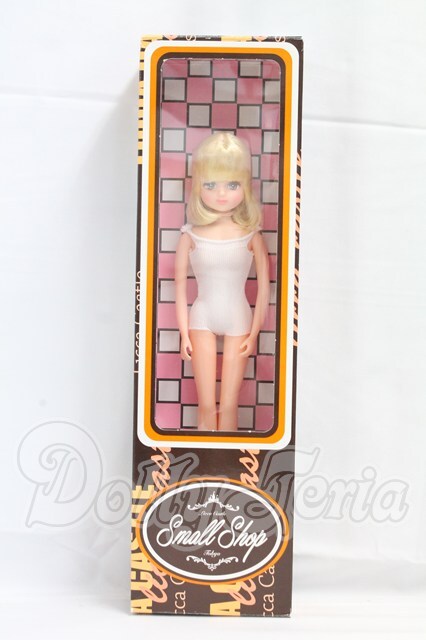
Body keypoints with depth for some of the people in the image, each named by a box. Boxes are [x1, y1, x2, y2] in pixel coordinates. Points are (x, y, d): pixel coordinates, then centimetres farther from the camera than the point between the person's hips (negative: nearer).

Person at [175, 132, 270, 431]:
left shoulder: (251, 234, -8)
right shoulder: (190, 235, -7)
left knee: (229, 405, 6)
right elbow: (181, 285, -1)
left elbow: (264, 286, -2)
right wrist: (184, 333, -1)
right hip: (201, 320, 0)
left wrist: (255, 332, -2)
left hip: (239, 321, 0)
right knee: (206, 406, 7)